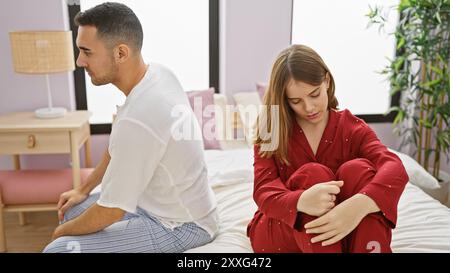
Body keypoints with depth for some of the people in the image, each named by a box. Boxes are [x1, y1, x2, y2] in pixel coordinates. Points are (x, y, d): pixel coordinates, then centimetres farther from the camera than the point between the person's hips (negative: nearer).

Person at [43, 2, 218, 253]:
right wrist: (84, 189, 15)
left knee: (59, 248, -15)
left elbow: (110, 212, -22)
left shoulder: (138, 121, -35)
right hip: (181, 207, 9)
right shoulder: (157, 73, -7)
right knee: (74, 208, 20)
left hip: (180, 227, -9)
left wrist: (63, 231, -3)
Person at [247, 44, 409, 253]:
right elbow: (264, 192, -16)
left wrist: (358, 205, -45)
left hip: (337, 233, 1)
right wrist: (301, 201, -41)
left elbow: (395, 169, -22)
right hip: (276, 232, -1)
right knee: (313, 174, -30)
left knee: (358, 169, -26)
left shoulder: (352, 128, -3)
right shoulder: (271, 131, -4)